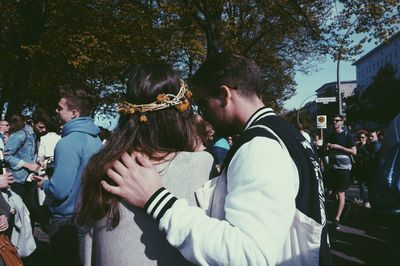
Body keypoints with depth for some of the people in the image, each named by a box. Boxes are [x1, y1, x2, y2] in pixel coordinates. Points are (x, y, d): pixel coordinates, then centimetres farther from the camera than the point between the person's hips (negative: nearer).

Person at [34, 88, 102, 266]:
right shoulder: (95, 140, 3)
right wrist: (50, 180, 15)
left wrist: (44, 184, -5)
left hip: (68, 220, -8)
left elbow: (59, 190, -26)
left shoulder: (69, 142, -23)